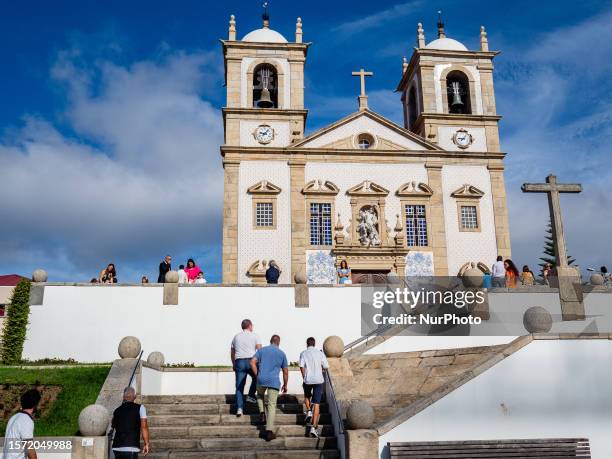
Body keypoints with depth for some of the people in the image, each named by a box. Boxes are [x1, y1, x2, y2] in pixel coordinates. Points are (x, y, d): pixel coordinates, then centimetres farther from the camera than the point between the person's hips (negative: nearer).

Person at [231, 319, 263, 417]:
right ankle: (251, 396, 12)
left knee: (239, 386, 2)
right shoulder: (254, 336, 5)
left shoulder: (236, 337, 17)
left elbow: (232, 353, 21)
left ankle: (239, 408, -4)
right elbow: (260, 350, -6)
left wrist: (234, 365, 31)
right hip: (251, 361, -3)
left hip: (239, 362, 3)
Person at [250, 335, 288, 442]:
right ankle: (269, 431, -7)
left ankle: (262, 412, 11)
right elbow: (285, 372, 10)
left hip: (261, 380, 1)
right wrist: (285, 385, 21)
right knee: (272, 405, 1)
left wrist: (257, 375, 5)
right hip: (274, 382, -1)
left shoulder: (262, 350, 9)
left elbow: (252, 362, -3)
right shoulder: (282, 354, 8)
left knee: (260, 395, 33)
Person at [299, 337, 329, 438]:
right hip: (318, 380, 0)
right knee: (316, 404, 1)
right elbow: (326, 367, 1)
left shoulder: (303, 353, 0)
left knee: (307, 396, 32)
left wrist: (304, 378, 1)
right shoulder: (320, 353, 3)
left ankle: (309, 411, 10)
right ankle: (314, 427, -7)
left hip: (308, 380, 0)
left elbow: (302, 366, -10)